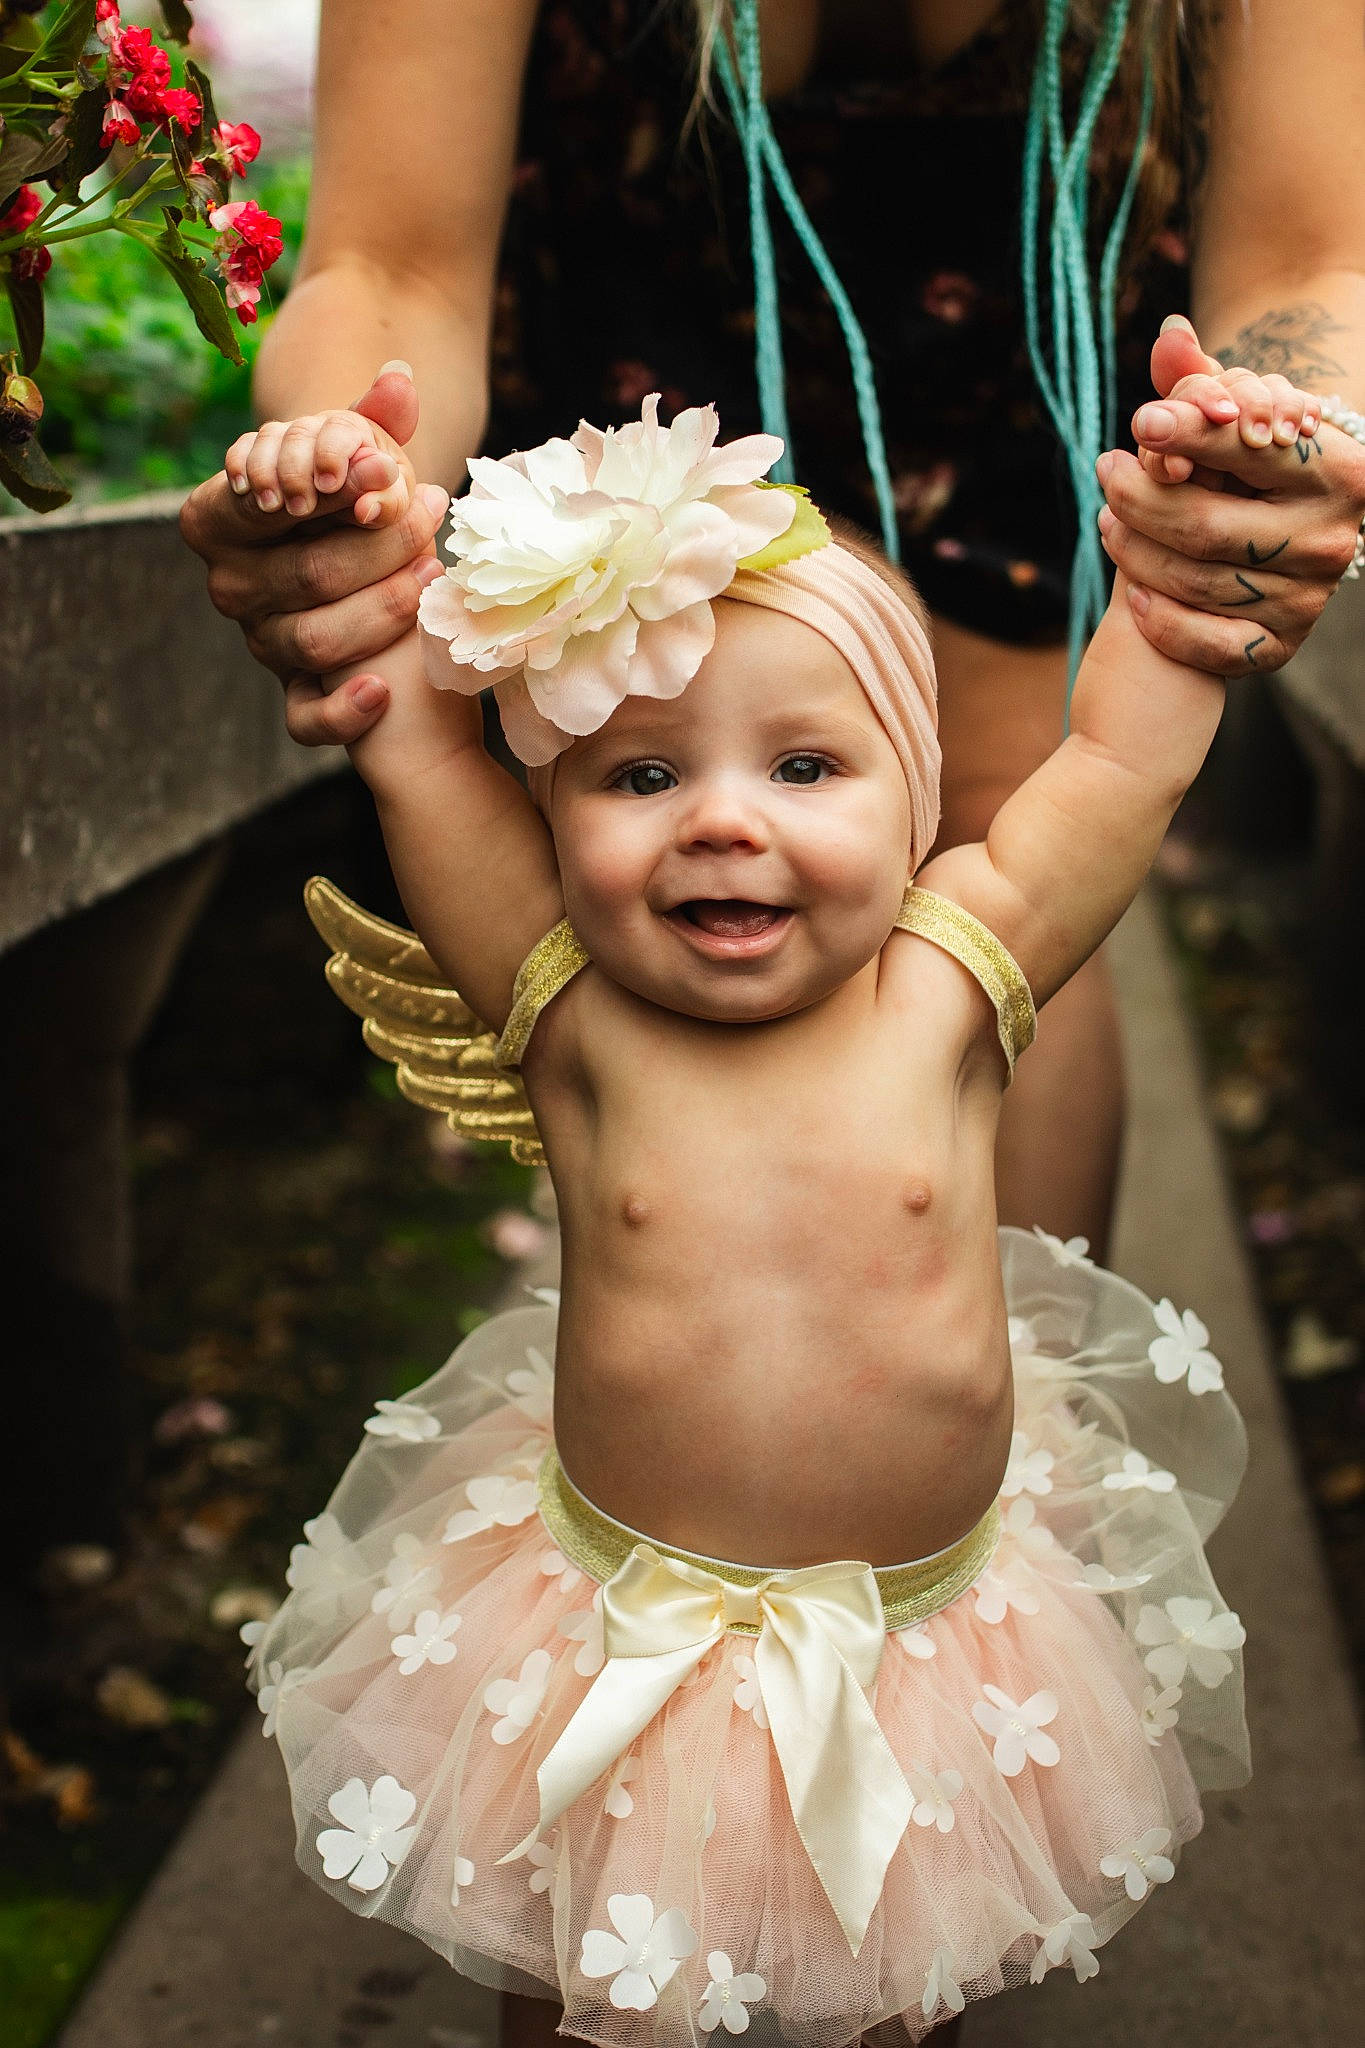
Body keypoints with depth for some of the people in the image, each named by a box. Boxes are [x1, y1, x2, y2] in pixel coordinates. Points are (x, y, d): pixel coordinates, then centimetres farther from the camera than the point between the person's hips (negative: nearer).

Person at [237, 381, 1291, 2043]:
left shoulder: (948, 987, -14)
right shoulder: (575, 1015, -16)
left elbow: (1129, 753, -11)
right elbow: (409, 743, -17)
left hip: (936, 1632, 1)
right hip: (616, 1640, 0)